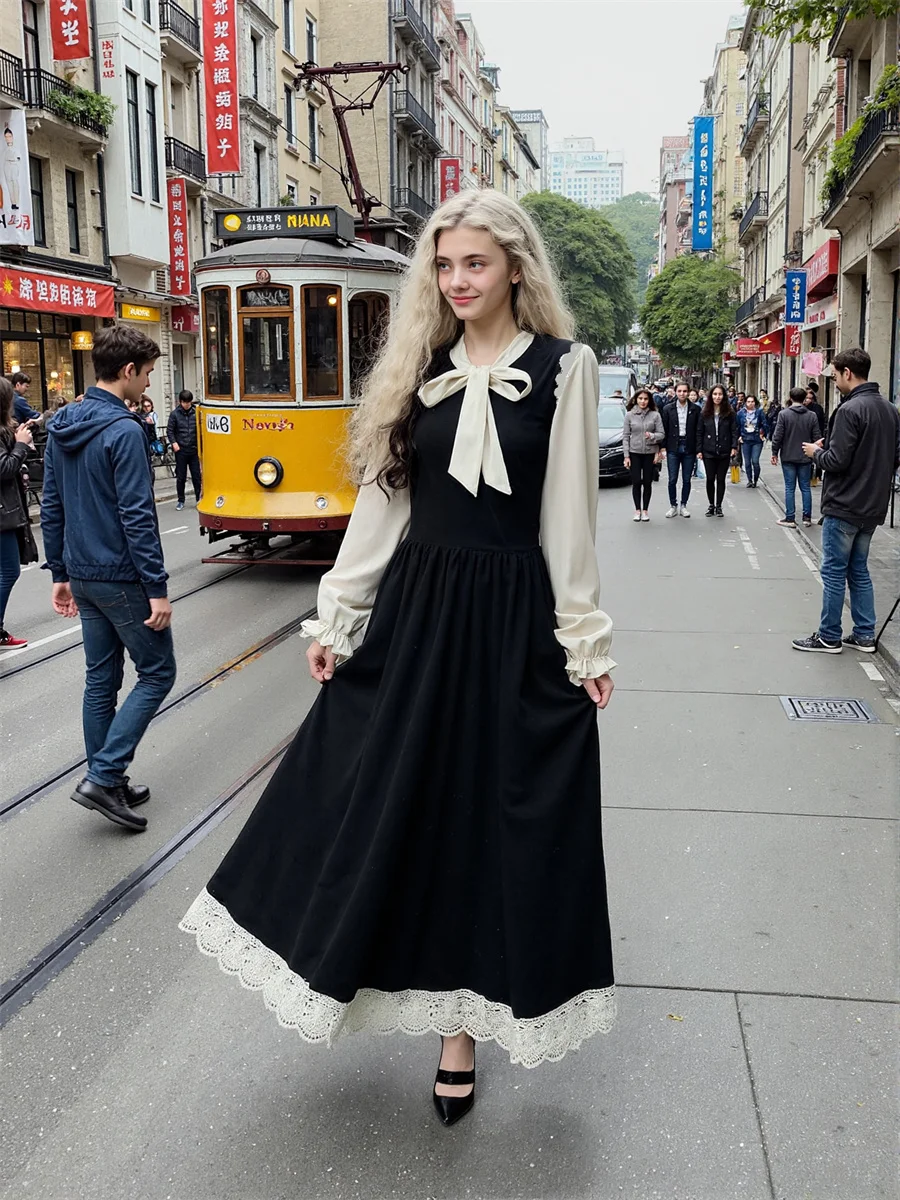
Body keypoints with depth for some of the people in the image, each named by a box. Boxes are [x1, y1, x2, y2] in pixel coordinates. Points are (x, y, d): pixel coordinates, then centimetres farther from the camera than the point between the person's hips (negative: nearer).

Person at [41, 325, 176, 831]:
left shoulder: (62, 425, 9)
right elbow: (137, 517, -21)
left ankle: (107, 784, 22)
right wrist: (157, 589, -17)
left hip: (83, 576, 9)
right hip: (122, 578, -8)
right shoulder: (124, 431, -18)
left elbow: (52, 507, 13)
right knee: (157, 673, 4)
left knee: (102, 679, 14)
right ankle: (104, 775, -1)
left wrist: (61, 573, 18)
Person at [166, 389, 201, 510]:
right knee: (181, 477, 6)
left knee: (196, 476, 4)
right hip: (181, 450, 0)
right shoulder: (174, 414, -1)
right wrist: (174, 442, -14)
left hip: (194, 450, 1)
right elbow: (169, 430, 1)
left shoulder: (196, 413, 1)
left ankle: (199, 498, 16)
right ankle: (181, 501, 16)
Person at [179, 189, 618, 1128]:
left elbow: (569, 517, -4)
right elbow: (381, 500, 8)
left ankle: (460, 1023, 24)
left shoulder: (564, 367, -3)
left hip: (513, 619, -3)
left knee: (493, 814, 6)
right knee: (381, 803, 9)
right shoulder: (420, 369, 8)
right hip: (413, 609, 4)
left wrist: (585, 644, -4)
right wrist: (335, 619, 6)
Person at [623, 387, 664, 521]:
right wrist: (626, 456, -3)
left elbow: (661, 434, 1)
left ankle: (645, 510, 14)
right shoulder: (629, 415, 2)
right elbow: (625, 436, 2)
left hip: (650, 453, 0)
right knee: (636, 482, 1)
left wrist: (652, 436, -21)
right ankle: (637, 510, 12)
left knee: (647, 482, 4)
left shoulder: (655, 415, 0)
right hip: (634, 453, 0)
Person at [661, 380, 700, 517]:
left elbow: (698, 430, 3)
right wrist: (663, 447, -3)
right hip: (673, 448, 0)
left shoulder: (695, 409, 2)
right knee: (672, 480, 1)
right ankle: (673, 506, 12)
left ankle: (683, 506, 17)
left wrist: (698, 448, -2)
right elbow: (664, 429, 3)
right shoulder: (668, 409, 2)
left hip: (689, 448, 0)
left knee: (687, 480, 6)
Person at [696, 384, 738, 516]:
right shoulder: (705, 413, 3)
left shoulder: (729, 413, 0)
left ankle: (718, 506, 15)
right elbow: (699, 432, 4)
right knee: (710, 479, 5)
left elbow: (734, 431, 0)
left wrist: (734, 447, -10)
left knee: (721, 479, 5)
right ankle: (711, 505, 18)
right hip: (709, 451, 1)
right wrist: (699, 450, -2)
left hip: (724, 452, -1)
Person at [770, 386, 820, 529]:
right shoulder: (812, 416, -1)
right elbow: (816, 437, 1)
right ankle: (807, 517, 13)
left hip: (788, 457, -2)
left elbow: (777, 436, -9)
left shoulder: (784, 414, -8)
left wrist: (774, 453, 0)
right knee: (805, 487, 10)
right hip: (805, 457, 2)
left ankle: (790, 518, 3)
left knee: (790, 488, 2)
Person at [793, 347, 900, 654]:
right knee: (859, 570, 16)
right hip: (873, 507, 8)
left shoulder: (850, 410, -18)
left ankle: (829, 637, 7)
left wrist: (816, 452, -3)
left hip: (844, 506, -8)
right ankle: (864, 636, 18)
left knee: (834, 571, 1)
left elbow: (836, 461, -21)